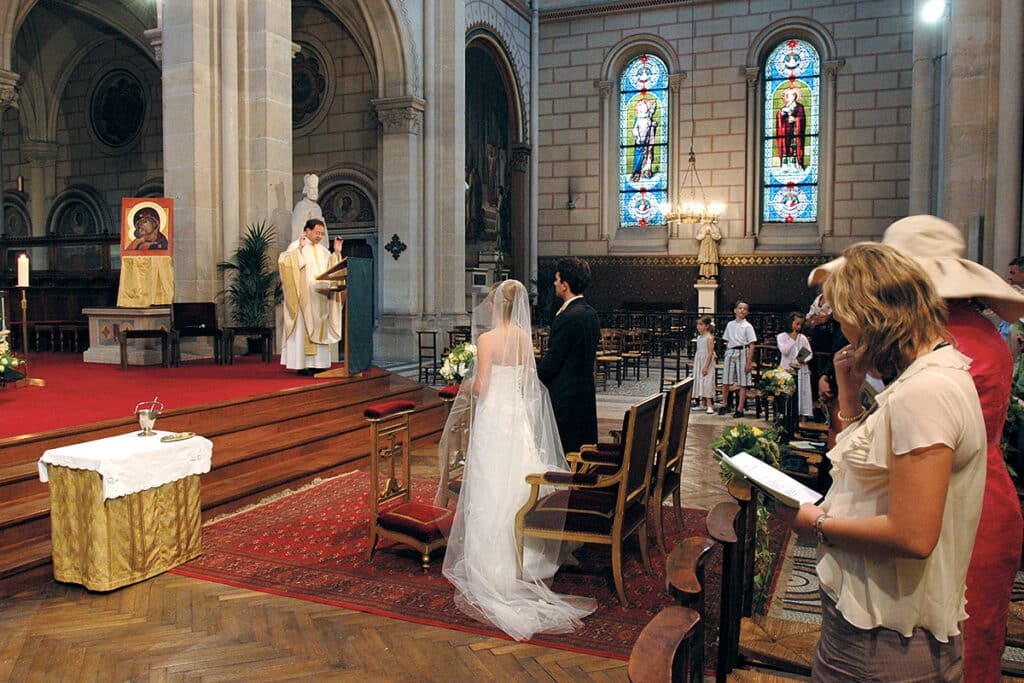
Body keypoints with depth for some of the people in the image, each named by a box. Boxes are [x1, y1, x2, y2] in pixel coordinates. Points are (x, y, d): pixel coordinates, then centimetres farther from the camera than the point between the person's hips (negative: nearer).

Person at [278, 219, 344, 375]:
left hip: (322, 297, 7)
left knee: (319, 329, 6)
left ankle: (317, 363, 10)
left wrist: (337, 252, 6)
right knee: (303, 328, -7)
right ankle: (302, 365, -5)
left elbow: (332, 268, 16)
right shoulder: (296, 246, -3)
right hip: (304, 297, -7)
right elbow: (284, 261, -18)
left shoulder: (322, 250, 17)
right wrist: (300, 248, -22)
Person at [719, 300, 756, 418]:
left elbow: (752, 345, -6)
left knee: (742, 382, 1)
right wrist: (726, 356, 10)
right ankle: (724, 405, 24)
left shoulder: (747, 326, -3)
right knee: (725, 381, 6)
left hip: (742, 352, -4)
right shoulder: (730, 325, 10)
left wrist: (749, 361, -12)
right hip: (730, 352, 4)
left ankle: (740, 409, 6)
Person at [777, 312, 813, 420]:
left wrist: (801, 361, -12)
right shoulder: (781, 336, 3)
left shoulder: (802, 338, 9)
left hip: (801, 370, 2)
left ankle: (805, 413, 0)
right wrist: (792, 339, -7)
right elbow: (784, 351, -11)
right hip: (787, 370, -2)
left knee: (802, 393, -2)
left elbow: (810, 354, 6)